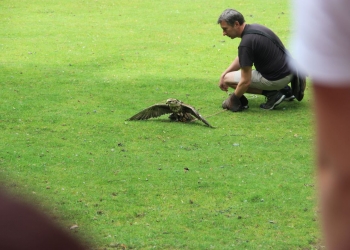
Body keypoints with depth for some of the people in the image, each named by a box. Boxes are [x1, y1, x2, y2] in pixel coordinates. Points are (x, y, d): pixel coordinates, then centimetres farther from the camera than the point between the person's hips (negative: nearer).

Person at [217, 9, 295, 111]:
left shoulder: (246, 43, -23)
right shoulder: (254, 28, 6)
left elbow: (246, 81, -19)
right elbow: (241, 59, 22)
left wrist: (233, 100, -5)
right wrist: (223, 74, 12)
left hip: (275, 79, -9)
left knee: (228, 78, 4)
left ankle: (271, 93, -5)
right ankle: (283, 90, 17)